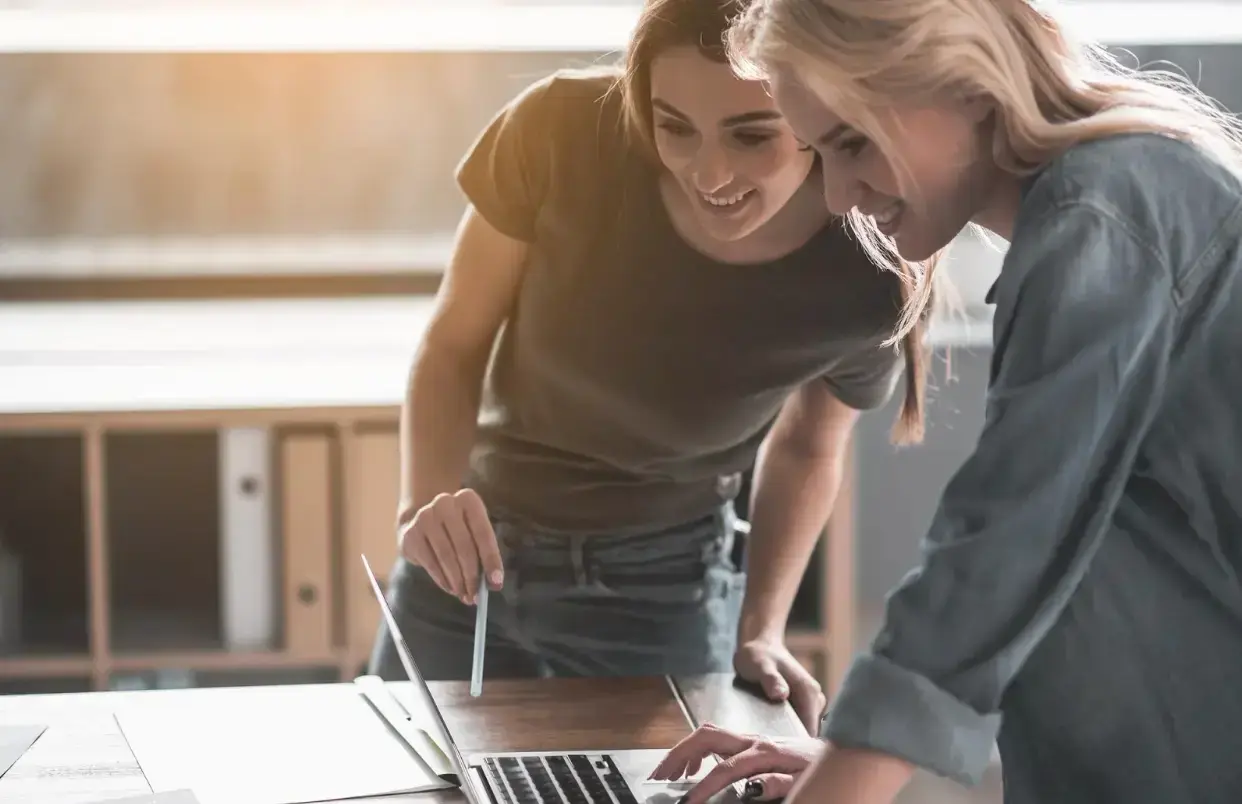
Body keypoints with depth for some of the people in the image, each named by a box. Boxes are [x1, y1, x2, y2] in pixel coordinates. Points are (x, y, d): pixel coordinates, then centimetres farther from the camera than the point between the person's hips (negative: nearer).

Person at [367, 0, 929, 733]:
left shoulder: (867, 277, -24)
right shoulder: (562, 132, -27)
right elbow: (454, 346, -11)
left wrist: (760, 630, -11)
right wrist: (428, 504, -29)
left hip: (662, 585, -1)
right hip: (478, 552, 1)